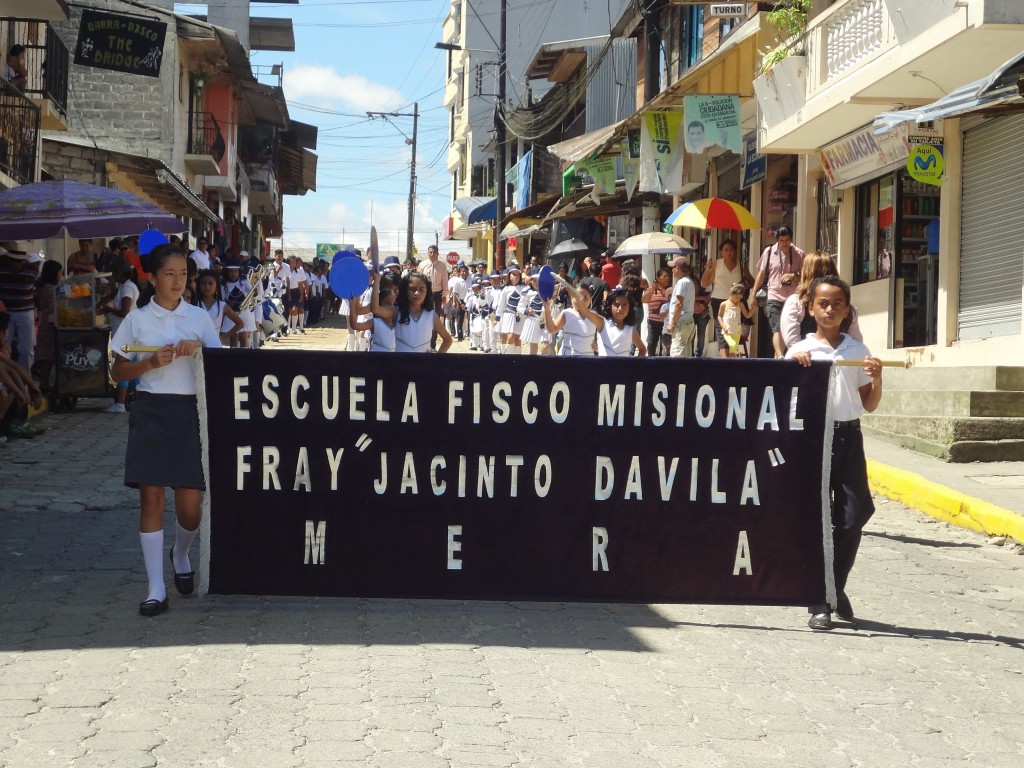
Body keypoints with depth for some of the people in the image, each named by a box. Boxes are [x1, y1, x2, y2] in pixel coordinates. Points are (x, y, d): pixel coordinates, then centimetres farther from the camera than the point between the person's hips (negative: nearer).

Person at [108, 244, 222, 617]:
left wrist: (198, 347, -13)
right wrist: (151, 362, -12)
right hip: (151, 410, -1)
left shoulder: (199, 317, 7)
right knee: (151, 498, -4)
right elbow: (118, 372, 5)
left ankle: (181, 555, 34)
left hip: (191, 411, 1)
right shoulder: (137, 320, 4)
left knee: (190, 504, 1)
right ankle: (156, 588, 1)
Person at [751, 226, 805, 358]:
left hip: (792, 299, 2)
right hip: (774, 298, -2)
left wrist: (793, 276, -16)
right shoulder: (769, 252, 0)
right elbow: (761, 274, 7)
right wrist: (754, 295, 5)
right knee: (777, 329, -17)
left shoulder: (799, 254, 0)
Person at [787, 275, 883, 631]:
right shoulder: (799, 351, 3)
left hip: (849, 435, 2)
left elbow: (870, 405, 12)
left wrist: (877, 379, -6)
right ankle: (819, 604, 4)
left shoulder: (858, 350, 10)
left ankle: (835, 586, 21)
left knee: (854, 515, -2)